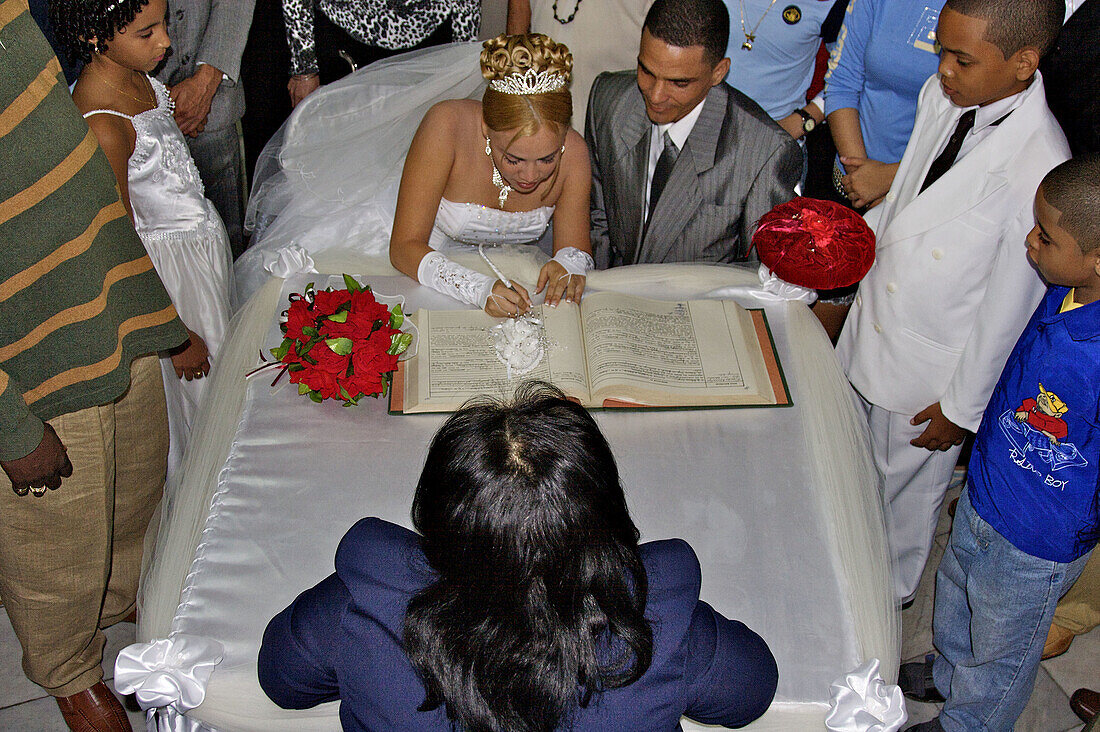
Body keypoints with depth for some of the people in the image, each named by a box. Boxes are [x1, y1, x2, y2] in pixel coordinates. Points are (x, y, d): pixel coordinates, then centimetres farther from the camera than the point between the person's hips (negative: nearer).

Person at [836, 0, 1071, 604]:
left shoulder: (1038, 174, -32)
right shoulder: (943, 96, -10)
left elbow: (1008, 310, -22)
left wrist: (962, 408, -12)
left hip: (931, 370, -6)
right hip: (872, 324, 6)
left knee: (905, 486, 18)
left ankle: (889, 592, 48)